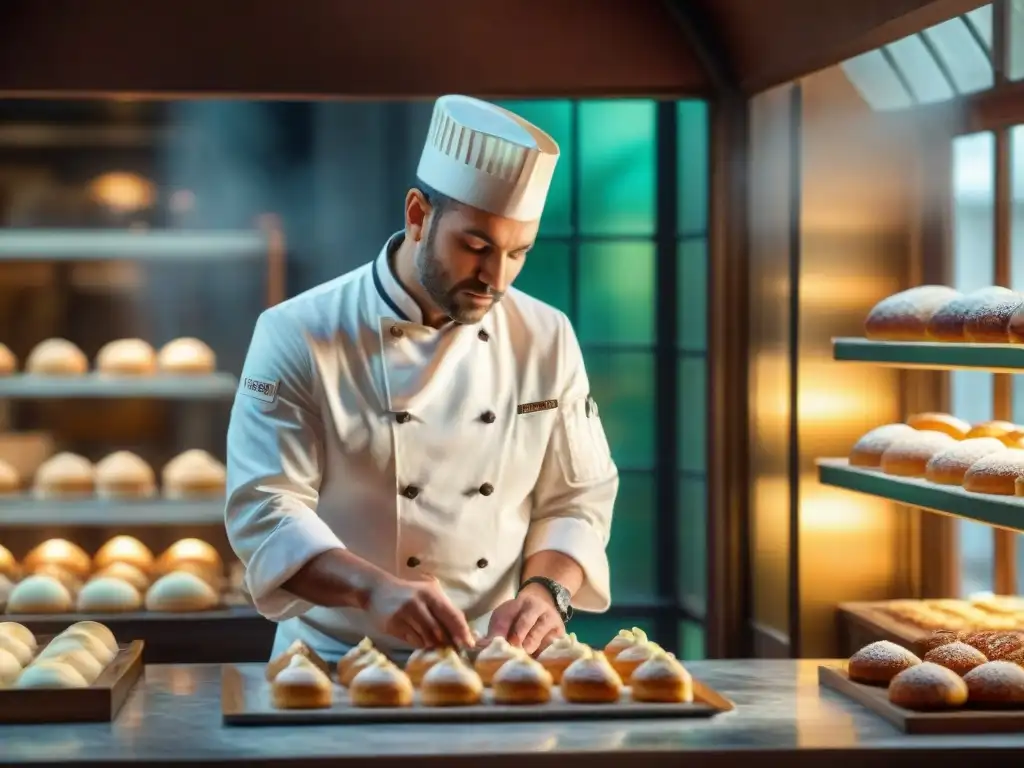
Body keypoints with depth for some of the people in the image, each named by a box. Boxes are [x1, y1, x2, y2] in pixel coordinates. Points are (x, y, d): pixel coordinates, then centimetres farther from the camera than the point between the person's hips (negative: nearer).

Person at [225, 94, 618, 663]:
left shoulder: (546, 339, 5)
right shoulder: (300, 337, -6)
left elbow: (577, 499, 11)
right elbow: (265, 510, -12)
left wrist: (544, 590, -9)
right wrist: (374, 588, -28)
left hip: (499, 668, 3)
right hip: (339, 663, -3)